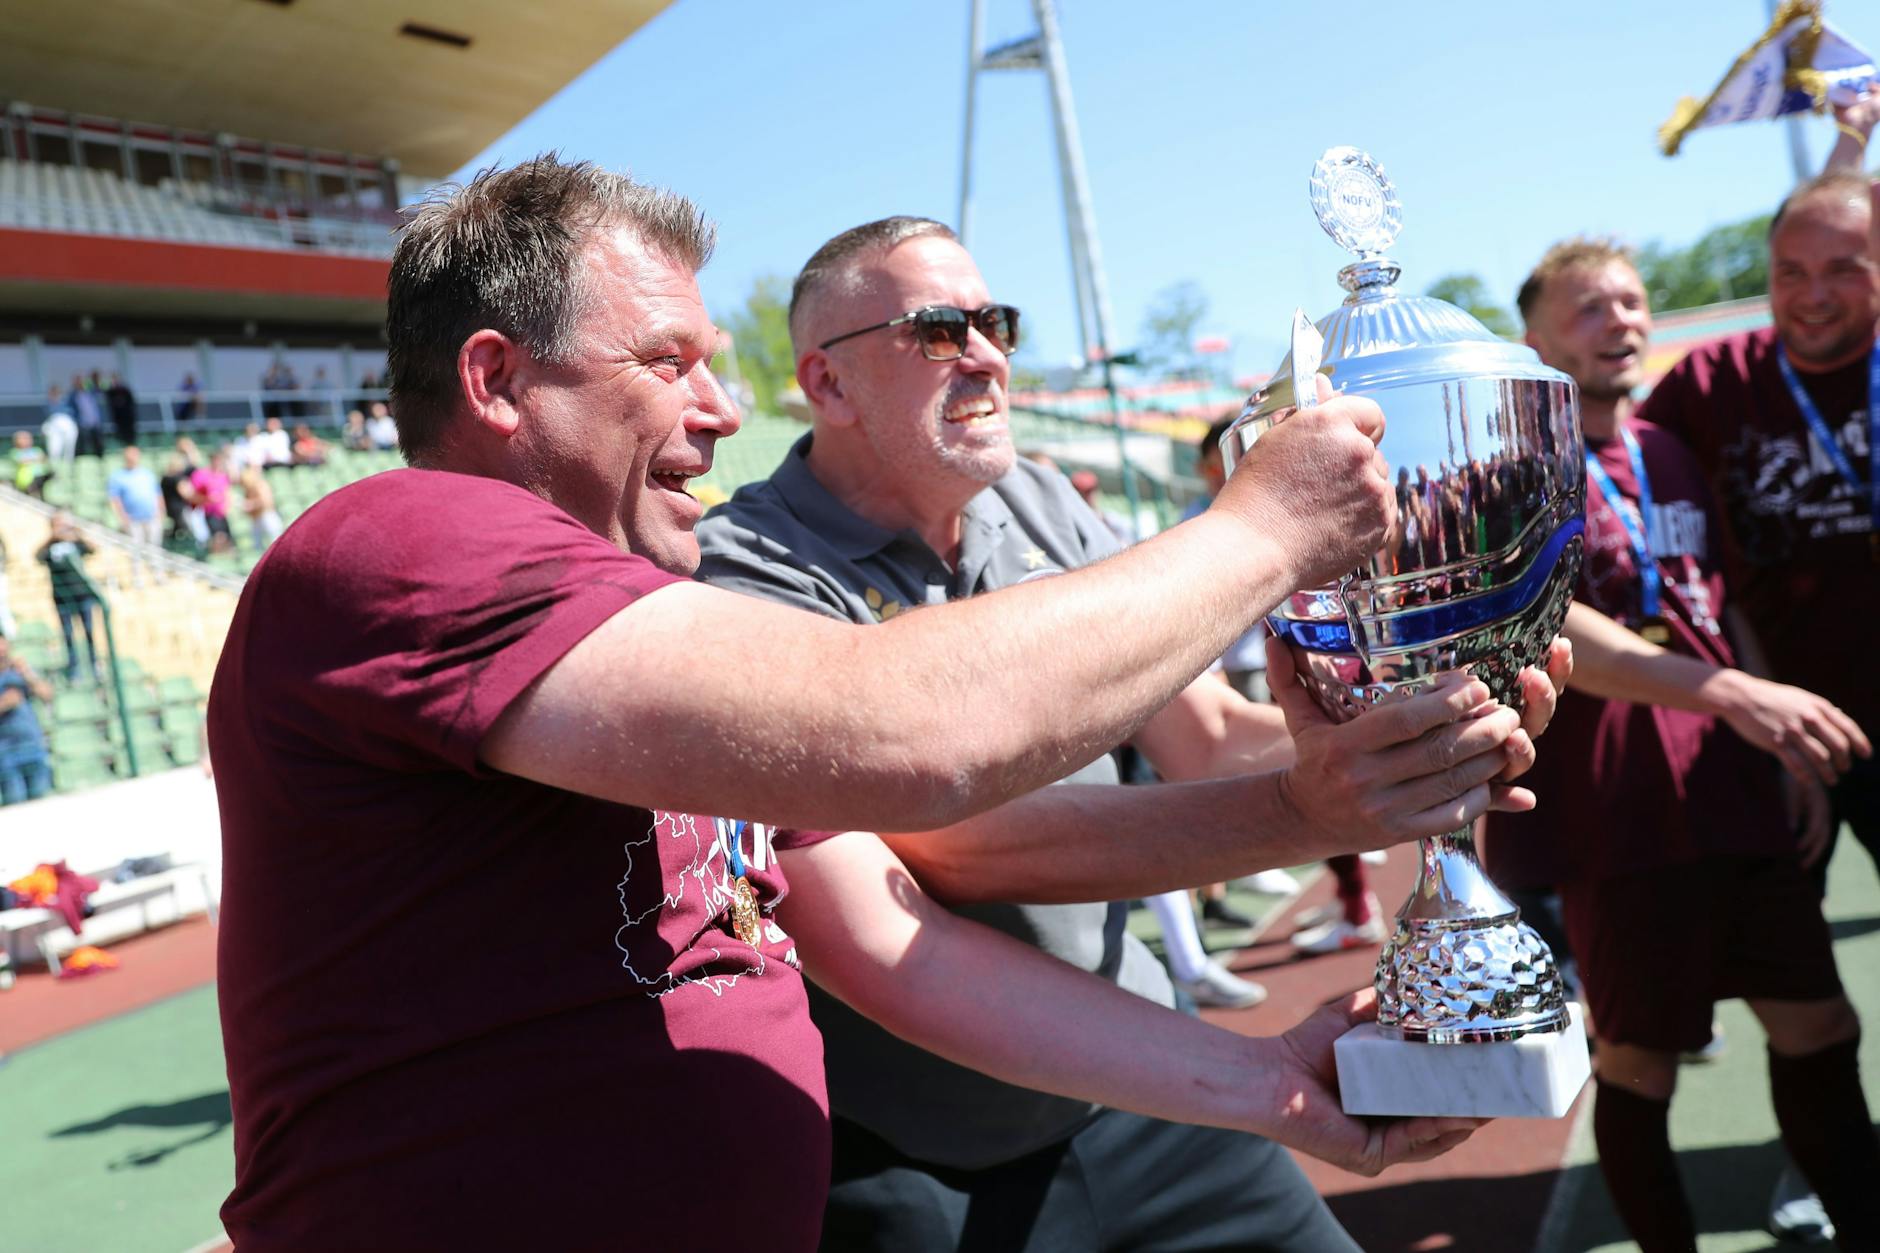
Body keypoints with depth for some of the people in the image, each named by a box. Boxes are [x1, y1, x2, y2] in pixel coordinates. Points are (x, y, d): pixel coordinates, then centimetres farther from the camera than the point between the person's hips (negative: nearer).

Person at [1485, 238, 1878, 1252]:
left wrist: (1791, 751, 12)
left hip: (1734, 794, 7)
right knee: (1638, 1062, 4)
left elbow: (1728, 609, 20)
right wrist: (1727, 693, -31)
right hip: (1620, 815, -6)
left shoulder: (1675, 454, 15)